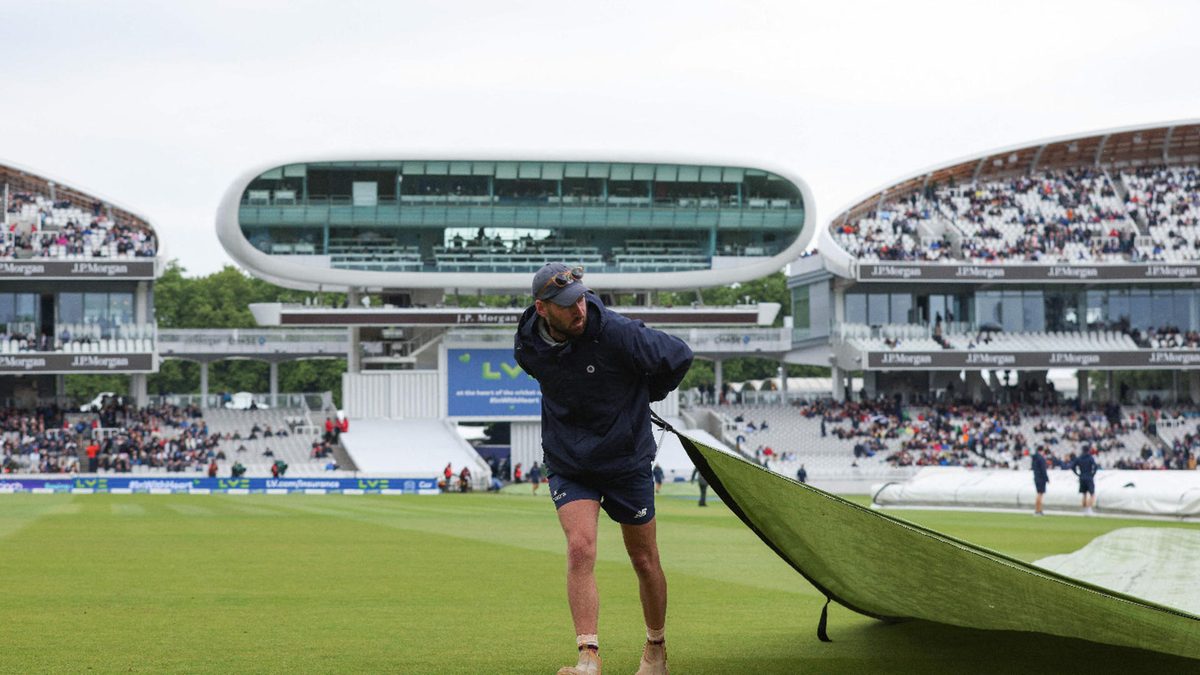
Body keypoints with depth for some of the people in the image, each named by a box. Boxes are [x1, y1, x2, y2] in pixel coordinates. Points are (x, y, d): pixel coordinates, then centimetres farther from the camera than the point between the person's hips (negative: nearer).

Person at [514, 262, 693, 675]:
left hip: (627, 462, -1)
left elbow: (679, 356, -8)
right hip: (568, 466, 2)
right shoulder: (528, 348, -9)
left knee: (645, 561, 10)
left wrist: (642, 397, 5)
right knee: (580, 548, -20)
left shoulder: (618, 334, -22)